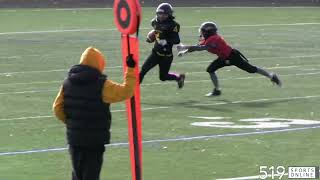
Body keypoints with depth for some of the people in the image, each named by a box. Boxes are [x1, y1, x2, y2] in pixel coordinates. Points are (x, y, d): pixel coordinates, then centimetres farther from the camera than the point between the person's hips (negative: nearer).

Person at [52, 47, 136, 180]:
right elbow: (126, 92, -13)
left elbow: (58, 108, 2)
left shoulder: (69, 82, 2)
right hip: (95, 139, -6)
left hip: (74, 138, 6)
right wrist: (130, 69, -5)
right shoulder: (101, 85, -16)